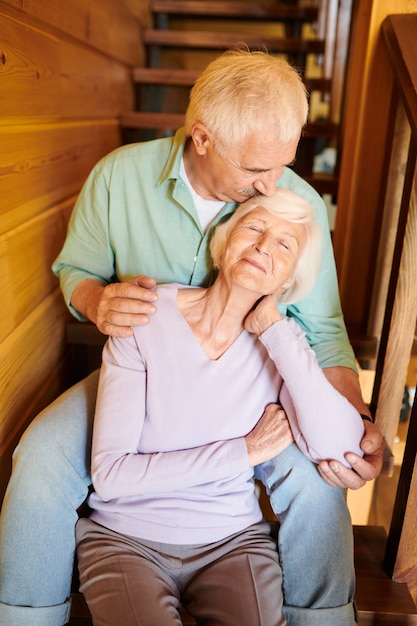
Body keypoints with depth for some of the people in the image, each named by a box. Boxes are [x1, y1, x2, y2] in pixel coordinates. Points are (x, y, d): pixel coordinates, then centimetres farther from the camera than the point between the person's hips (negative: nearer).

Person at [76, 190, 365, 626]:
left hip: (233, 539, 2)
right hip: (126, 536, -1)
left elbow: (340, 447, -22)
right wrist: (244, 452, -16)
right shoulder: (145, 318, -13)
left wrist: (274, 329, -19)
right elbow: (109, 474, -16)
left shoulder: (282, 342, -5)